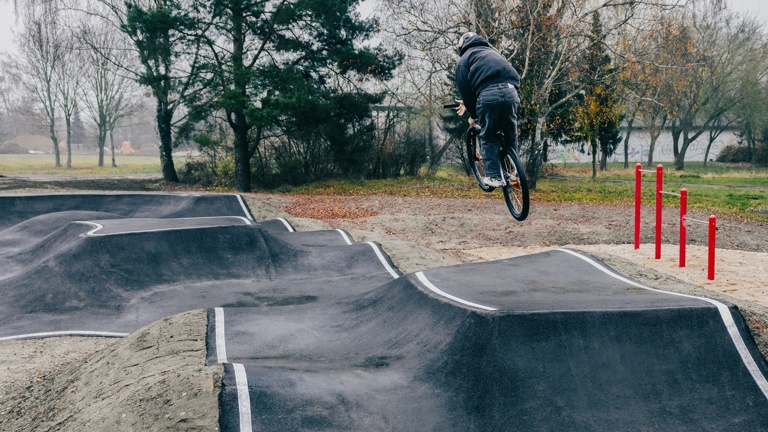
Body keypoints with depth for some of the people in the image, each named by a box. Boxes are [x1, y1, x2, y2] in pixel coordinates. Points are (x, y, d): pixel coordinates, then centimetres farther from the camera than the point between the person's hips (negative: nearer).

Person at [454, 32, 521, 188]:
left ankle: (493, 176, 4)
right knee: (510, 135, 21)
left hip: (488, 95, -4)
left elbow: (465, 88, 9)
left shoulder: (465, 58, 20)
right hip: (510, 91, 4)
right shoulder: (492, 52, 39)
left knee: (489, 137, 11)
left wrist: (473, 115, 19)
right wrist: (468, 104, 48)